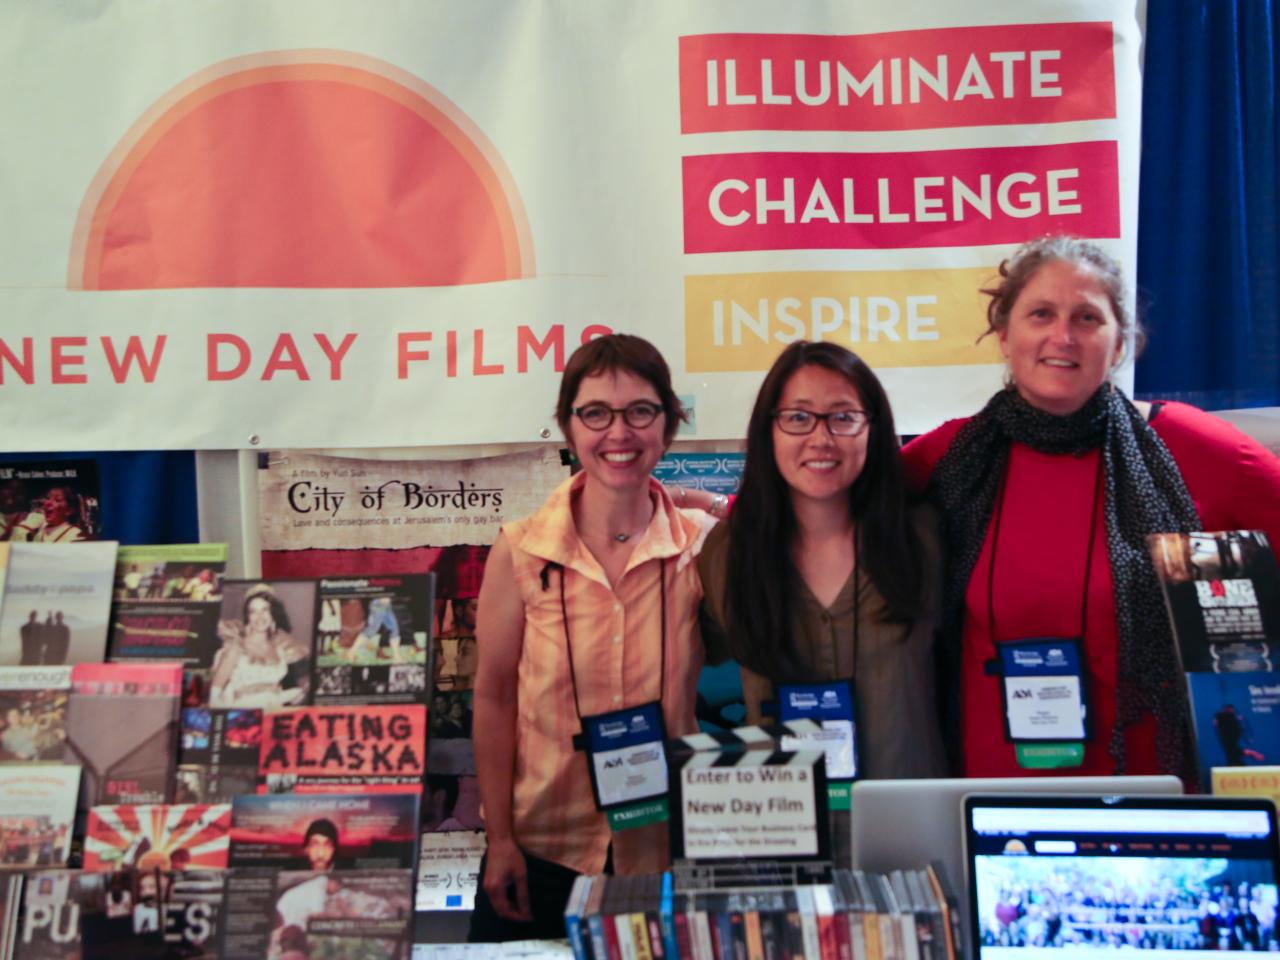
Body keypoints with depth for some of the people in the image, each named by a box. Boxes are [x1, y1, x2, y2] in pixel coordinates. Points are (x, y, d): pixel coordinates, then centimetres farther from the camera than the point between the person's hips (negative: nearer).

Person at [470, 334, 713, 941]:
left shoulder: (703, 545, -7)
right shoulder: (520, 551, -9)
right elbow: (493, 697, -4)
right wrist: (499, 839, -4)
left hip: (666, 848, 1)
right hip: (542, 848, 0)